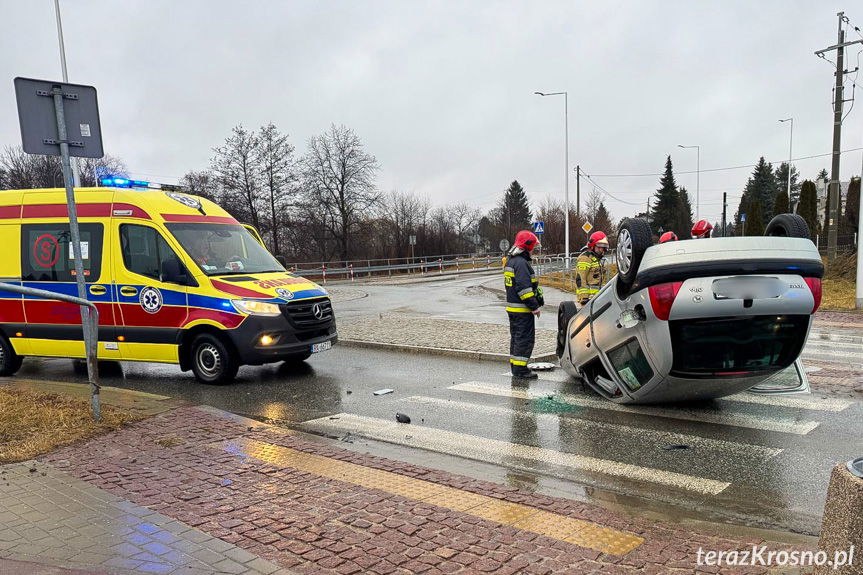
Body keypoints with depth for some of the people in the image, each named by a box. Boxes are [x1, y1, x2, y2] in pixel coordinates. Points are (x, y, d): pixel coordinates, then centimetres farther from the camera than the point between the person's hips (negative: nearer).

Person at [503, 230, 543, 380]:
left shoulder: (511, 260, 16)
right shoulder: (521, 263, -18)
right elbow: (524, 287, -24)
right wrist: (534, 306, -20)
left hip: (512, 307, 10)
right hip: (522, 309, -10)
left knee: (516, 337, 16)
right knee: (525, 338, -6)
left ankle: (514, 367, 22)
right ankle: (520, 369, -5)